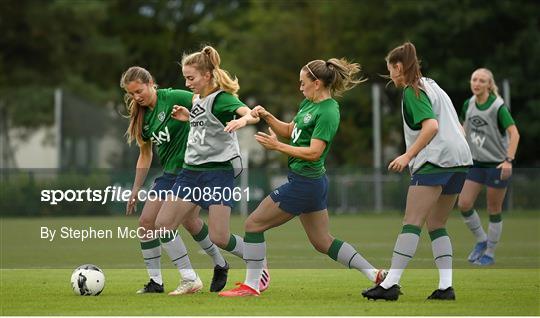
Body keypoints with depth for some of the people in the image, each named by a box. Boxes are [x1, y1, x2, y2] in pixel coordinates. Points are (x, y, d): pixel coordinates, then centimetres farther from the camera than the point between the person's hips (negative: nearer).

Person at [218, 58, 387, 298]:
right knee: (323, 242, 16)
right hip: (311, 181, 10)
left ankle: (251, 286, 5)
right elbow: (289, 131, 17)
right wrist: (266, 116, 2)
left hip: (304, 183, -10)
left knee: (254, 224, -1)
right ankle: (375, 275, 15)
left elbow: (313, 152, -24)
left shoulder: (328, 113, -18)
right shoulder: (309, 103, 10)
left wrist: (277, 146, -23)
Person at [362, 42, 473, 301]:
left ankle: (390, 284, -16)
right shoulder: (431, 86, 22)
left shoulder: (412, 91, -5)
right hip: (459, 159, 9)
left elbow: (431, 126, -19)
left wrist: (407, 156, -20)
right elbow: (457, 126, 26)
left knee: (412, 223, -11)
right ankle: (446, 286, 2)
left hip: (435, 160, -9)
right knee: (436, 226, 12)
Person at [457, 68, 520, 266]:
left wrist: (509, 160, -30)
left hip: (498, 165, -6)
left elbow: (514, 134, -21)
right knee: (464, 204, -4)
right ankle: (481, 240, 17)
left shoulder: (497, 107, -17)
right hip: (476, 163, 6)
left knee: (494, 210, 3)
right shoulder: (468, 105, 1)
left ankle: (490, 253, 16)